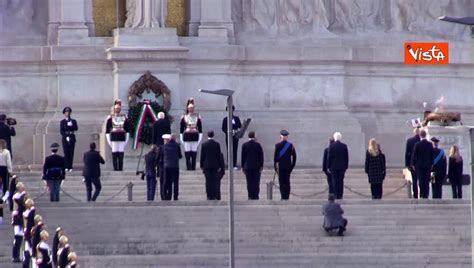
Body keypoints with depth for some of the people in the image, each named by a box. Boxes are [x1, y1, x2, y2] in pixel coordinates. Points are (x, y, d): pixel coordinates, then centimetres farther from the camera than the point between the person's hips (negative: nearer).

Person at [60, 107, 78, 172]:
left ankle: (70, 167, -1)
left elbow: (76, 128, -1)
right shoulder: (62, 122, 7)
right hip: (65, 138, -1)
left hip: (72, 138, 1)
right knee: (66, 153, -5)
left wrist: (70, 126, -12)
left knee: (71, 152, -3)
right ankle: (67, 167, -2)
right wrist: (66, 137, -13)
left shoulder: (73, 121, 12)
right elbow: (61, 131, -3)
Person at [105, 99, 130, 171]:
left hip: (122, 138, 2)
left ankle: (120, 168, 2)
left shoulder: (124, 117, 9)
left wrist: (126, 140, 7)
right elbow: (107, 131, 3)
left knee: (121, 154, 0)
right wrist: (109, 141, -3)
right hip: (114, 138, -2)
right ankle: (115, 168, -1)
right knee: (114, 153, -4)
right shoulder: (110, 118, 3)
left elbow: (128, 130, 13)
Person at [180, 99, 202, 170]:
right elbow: (181, 128, 7)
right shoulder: (184, 117, 4)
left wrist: (200, 137, 5)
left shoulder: (197, 116, 7)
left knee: (194, 152, 1)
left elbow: (200, 127, 10)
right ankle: (188, 166, 3)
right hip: (187, 136, -1)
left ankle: (193, 167, 5)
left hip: (195, 136, 1)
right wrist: (182, 139, 3)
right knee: (187, 152, -2)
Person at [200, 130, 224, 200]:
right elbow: (219, 155, 0)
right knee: (215, 181, 1)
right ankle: (214, 196, -2)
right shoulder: (217, 144, -3)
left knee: (208, 181, 1)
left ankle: (209, 196, -1)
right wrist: (220, 166, 6)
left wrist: (202, 166, 9)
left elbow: (202, 156, 1)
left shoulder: (204, 145, -2)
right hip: (215, 165, 0)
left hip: (207, 165, 0)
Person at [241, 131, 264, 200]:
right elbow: (261, 156, -4)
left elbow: (243, 156, 2)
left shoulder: (244, 145, -2)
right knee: (256, 182, 1)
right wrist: (261, 167, 1)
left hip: (247, 166, 1)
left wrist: (243, 166, 9)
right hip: (257, 166, -1)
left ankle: (250, 197, 2)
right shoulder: (258, 145, -5)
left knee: (249, 182, 4)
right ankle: (255, 196, -3)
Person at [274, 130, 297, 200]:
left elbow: (275, 156, -8)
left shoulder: (278, 145, -8)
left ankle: (283, 197, -7)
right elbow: (294, 156, 5)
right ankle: (287, 197, 6)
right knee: (287, 182, 8)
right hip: (288, 167, 3)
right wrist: (292, 165, 13)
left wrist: (275, 166, -1)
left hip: (280, 166, -3)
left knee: (281, 182, -2)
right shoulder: (291, 145, 2)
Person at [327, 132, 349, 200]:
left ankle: (336, 195, -1)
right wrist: (346, 166, 10)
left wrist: (329, 166, 0)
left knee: (335, 181, 1)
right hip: (342, 166, 2)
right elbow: (347, 157, 2)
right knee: (341, 181, 4)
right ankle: (340, 195, 2)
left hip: (333, 166, -2)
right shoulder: (344, 146, -1)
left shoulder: (331, 146, -7)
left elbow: (329, 157, -6)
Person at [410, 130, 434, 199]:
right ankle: (426, 195, 3)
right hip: (428, 165, 2)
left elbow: (414, 155, -6)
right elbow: (432, 155, 5)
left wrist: (413, 164, 4)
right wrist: (431, 163, 14)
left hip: (419, 165, -2)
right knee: (427, 181, 5)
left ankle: (422, 195, -5)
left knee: (421, 181, 0)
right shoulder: (430, 144, -1)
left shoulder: (417, 144, -10)